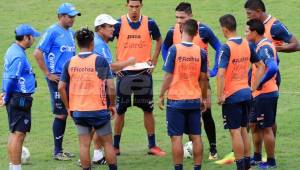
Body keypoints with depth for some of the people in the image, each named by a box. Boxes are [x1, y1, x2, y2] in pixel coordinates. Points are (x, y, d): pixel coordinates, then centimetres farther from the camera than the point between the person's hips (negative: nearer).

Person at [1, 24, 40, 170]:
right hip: (20, 98, -11)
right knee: (18, 134, -7)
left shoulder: (13, 50, 13)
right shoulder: (18, 56, -18)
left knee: (15, 133, 16)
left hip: (16, 98, 11)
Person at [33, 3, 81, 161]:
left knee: (64, 114, 11)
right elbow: (38, 53, -15)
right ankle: (57, 151, 4)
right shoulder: (52, 32, -11)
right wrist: (48, 74, -14)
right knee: (60, 115, -4)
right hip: (57, 80, -7)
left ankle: (60, 149, 20)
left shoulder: (71, 33, 12)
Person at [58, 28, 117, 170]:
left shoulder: (70, 63, -1)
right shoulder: (100, 61, -10)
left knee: (84, 145, 5)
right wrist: (112, 105, 3)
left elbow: (61, 87, 0)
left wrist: (68, 107, 11)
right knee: (108, 143, 10)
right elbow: (111, 86, -12)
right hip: (98, 110, -3)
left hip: (78, 110, 3)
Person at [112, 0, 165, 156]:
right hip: (124, 73, -1)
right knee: (120, 110, 4)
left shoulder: (149, 23, -2)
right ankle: (115, 147, 12)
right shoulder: (119, 24, -6)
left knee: (148, 109, 4)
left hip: (143, 72, 1)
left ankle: (152, 146, 11)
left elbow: (159, 41, 15)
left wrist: (154, 62, 6)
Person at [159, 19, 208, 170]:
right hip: (194, 100, 3)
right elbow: (203, 78, 7)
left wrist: (161, 96, 0)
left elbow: (168, 76, -9)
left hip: (176, 100, -3)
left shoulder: (174, 49, -10)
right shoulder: (201, 52, 0)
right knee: (196, 136, 8)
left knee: (176, 137, 0)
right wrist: (204, 97, 18)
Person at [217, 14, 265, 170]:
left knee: (235, 132, 0)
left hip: (232, 95, -7)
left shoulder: (226, 48, -17)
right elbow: (261, 67, 12)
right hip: (246, 93, 7)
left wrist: (220, 96, -17)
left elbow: (221, 74, -24)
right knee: (243, 130, 16)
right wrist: (253, 87, 13)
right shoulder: (247, 45, 5)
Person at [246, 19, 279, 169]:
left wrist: (260, 83, -22)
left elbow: (273, 68, -34)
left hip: (264, 94, -10)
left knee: (266, 128, -1)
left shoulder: (263, 48, -19)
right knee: (254, 125, 17)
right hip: (260, 94, 10)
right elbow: (274, 63, 25)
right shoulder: (265, 45, 11)